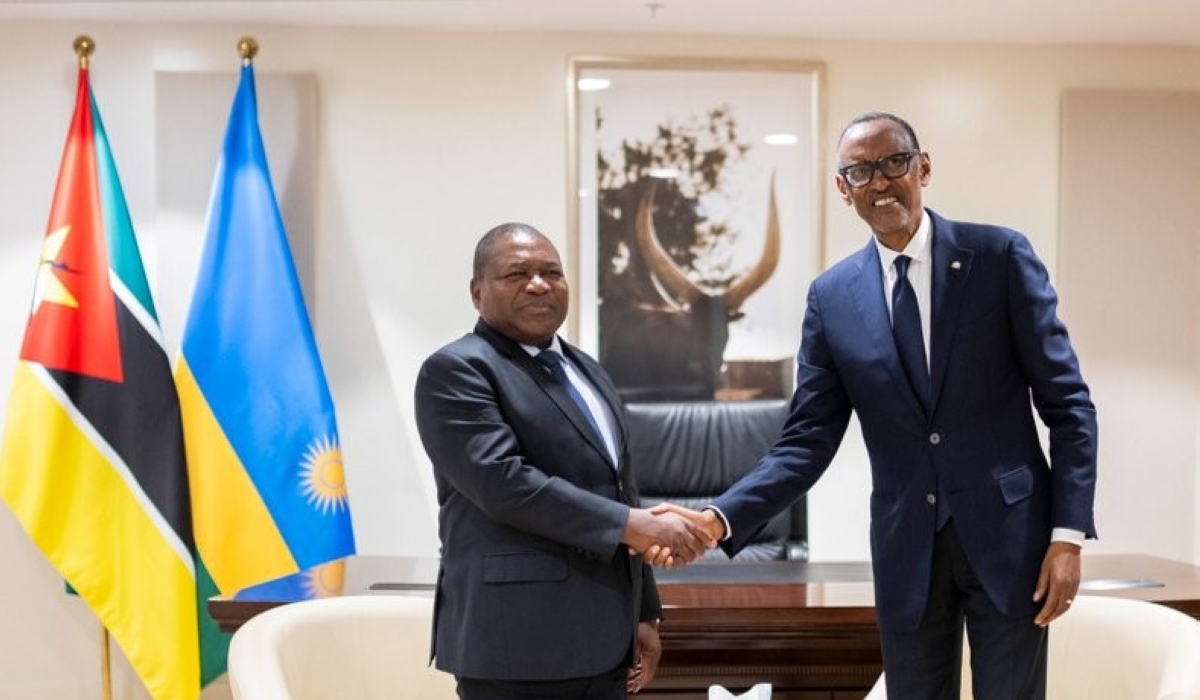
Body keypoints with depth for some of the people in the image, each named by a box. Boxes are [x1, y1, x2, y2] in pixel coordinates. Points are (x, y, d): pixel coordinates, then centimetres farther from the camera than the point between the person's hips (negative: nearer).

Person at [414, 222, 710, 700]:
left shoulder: (586, 370, 18)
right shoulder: (457, 370, -6)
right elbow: (503, 481, -20)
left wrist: (643, 615, 16)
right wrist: (632, 526, -20)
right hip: (518, 644, -7)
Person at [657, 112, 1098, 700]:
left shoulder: (1000, 256, -4)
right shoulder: (831, 297, 2)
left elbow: (1067, 404, -3)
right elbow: (808, 440, -1)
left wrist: (1068, 534, -10)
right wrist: (721, 518, -15)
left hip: (1009, 532, -1)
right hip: (906, 549, 2)